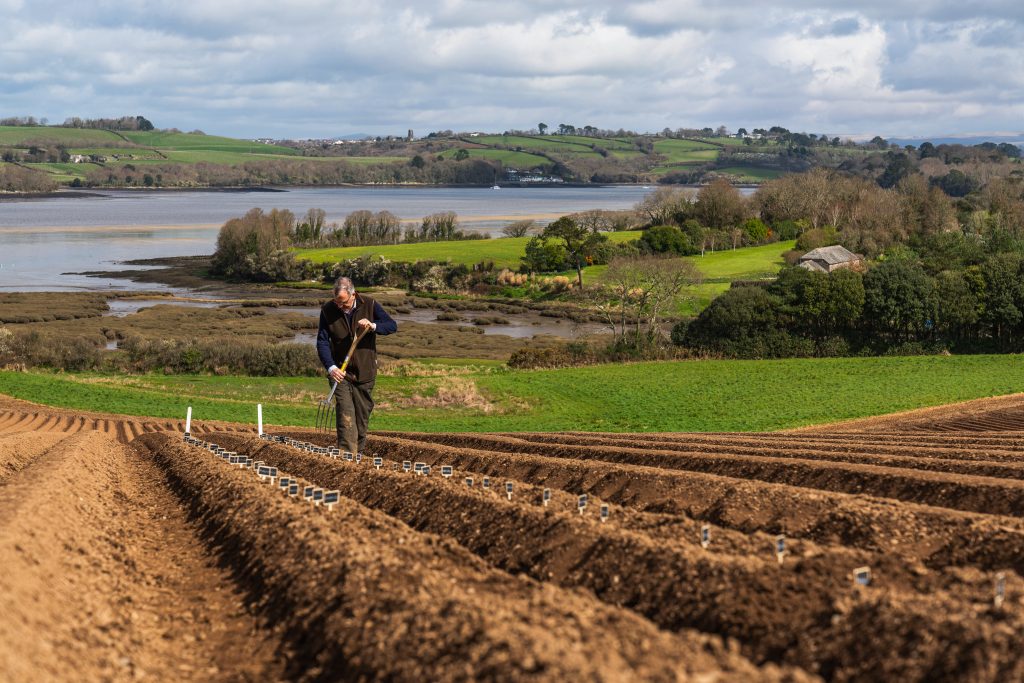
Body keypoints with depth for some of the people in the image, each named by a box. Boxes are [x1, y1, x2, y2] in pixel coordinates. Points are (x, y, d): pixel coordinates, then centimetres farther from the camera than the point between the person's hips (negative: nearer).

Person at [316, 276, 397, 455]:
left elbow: (392, 326, -7)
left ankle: (358, 453, 21)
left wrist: (373, 325, -28)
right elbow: (322, 342, -8)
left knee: (363, 415, 9)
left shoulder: (369, 305, -6)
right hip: (340, 371, -1)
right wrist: (331, 367, -23)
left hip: (365, 371, 1)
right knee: (345, 414, -15)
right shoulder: (327, 311, -6)